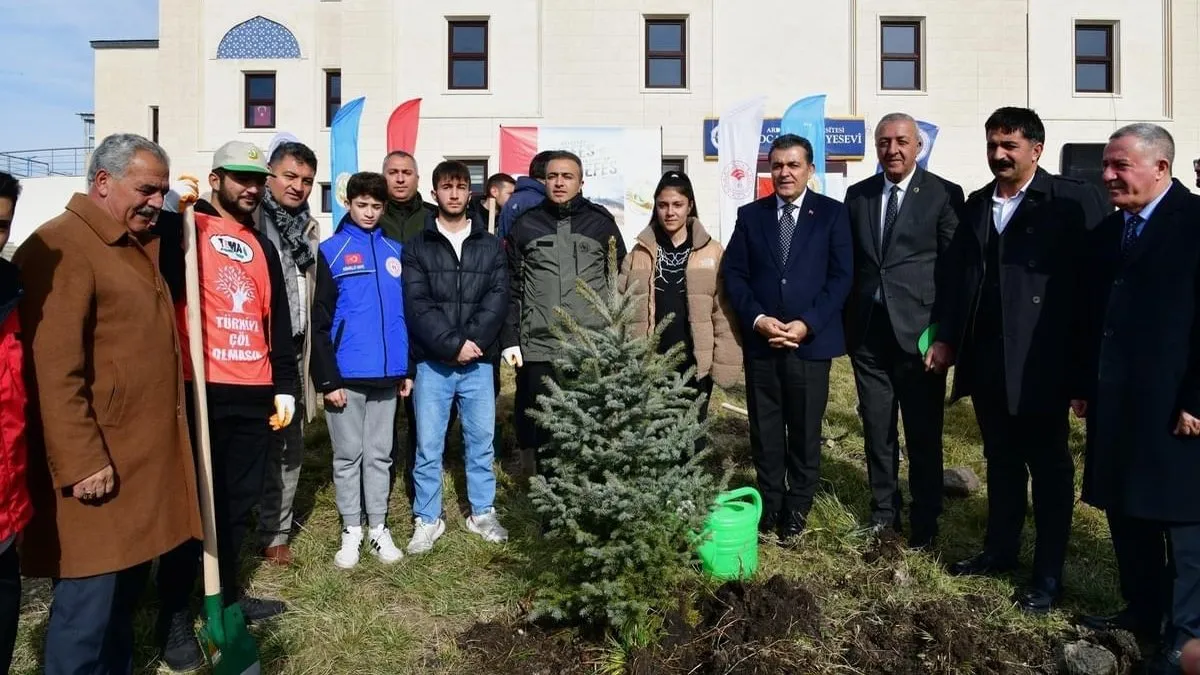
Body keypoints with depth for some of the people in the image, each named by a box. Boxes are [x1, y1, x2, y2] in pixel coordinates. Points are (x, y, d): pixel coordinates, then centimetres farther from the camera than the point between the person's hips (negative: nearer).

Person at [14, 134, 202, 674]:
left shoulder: (141, 245, 17)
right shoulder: (60, 247, -14)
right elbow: (55, 372, -21)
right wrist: (81, 462, -22)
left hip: (146, 456, 9)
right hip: (98, 465, -9)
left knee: (126, 591, 19)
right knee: (89, 603, 0)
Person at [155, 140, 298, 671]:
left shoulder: (262, 245, 17)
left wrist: (285, 384, 12)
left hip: (255, 393, 5)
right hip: (198, 389, -5)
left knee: (239, 500, 14)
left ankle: (227, 594, 30)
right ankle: (173, 617, 16)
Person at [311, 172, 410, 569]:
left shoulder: (396, 252, 10)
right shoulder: (331, 252, -2)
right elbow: (320, 321, -6)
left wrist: (408, 368, 8)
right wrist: (327, 378, -11)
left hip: (388, 373, 3)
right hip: (347, 374, -3)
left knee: (380, 454, 13)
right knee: (348, 455, 8)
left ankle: (378, 528, 24)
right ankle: (351, 531, 20)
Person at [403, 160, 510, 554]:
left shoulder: (490, 245, 9)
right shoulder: (417, 247, 4)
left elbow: (498, 299, 0)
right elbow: (417, 305, -6)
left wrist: (473, 341, -13)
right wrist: (453, 344, -15)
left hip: (479, 362, 2)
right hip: (432, 363, -1)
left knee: (482, 441, 10)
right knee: (428, 445, 4)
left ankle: (482, 513, 25)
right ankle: (427, 519, 17)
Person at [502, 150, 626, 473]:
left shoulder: (602, 223, 6)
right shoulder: (525, 225, 7)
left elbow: (620, 283, 7)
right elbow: (511, 287, 7)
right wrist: (510, 339, 1)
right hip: (539, 349, 1)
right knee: (543, 430, 8)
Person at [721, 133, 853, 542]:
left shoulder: (832, 214, 3)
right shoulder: (750, 214, 9)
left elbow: (840, 277, -3)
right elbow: (733, 274, 4)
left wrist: (806, 324, -14)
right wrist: (757, 319, -10)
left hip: (810, 341, -2)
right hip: (760, 341, 2)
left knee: (805, 430, 8)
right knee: (764, 430, 9)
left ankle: (797, 508, 23)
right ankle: (769, 504, 24)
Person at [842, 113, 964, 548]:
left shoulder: (944, 195, -2)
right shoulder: (857, 195, 10)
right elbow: (849, 261, 11)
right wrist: (847, 320, 6)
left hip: (918, 330, -3)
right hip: (867, 331, 4)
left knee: (923, 432, 6)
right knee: (876, 427, 13)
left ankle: (924, 522, 21)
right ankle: (883, 511, 28)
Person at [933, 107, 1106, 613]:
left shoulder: (1073, 200, -6)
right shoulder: (977, 205, 12)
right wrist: (947, 338, 8)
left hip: (1039, 361, -5)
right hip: (986, 357, 6)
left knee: (1049, 466, 7)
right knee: (1000, 460, 17)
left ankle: (1048, 575, 18)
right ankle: (999, 549, 32)